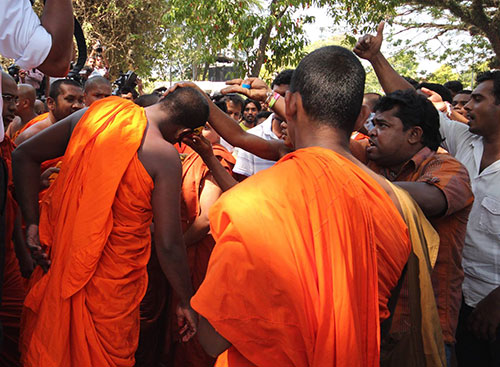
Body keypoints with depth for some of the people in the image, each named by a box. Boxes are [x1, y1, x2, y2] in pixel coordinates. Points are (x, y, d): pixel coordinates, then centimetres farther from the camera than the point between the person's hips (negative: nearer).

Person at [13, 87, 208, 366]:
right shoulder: (165, 155, -18)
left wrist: (32, 223, 4)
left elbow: (24, 155, 5)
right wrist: (186, 302, -5)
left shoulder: (92, 115, -2)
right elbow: (169, 244, -18)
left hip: (57, 260, 5)